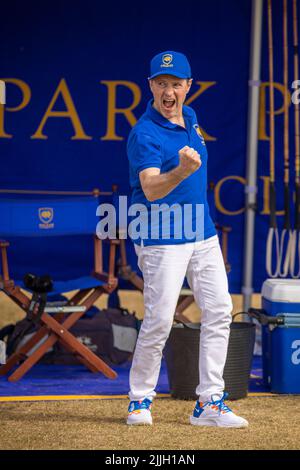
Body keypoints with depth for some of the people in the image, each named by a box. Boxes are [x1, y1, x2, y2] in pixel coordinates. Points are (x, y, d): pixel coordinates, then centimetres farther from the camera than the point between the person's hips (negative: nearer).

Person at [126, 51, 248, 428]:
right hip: (162, 240, -7)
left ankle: (209, 404, 5)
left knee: (218, 311, 1)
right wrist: (181, 172, -48)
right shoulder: (144, 134, -17)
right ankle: (139, 400, 10)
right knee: (159, 320, -9)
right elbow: (151, 190, -32)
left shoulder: (189, 118, 7)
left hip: (202, 234, 7)